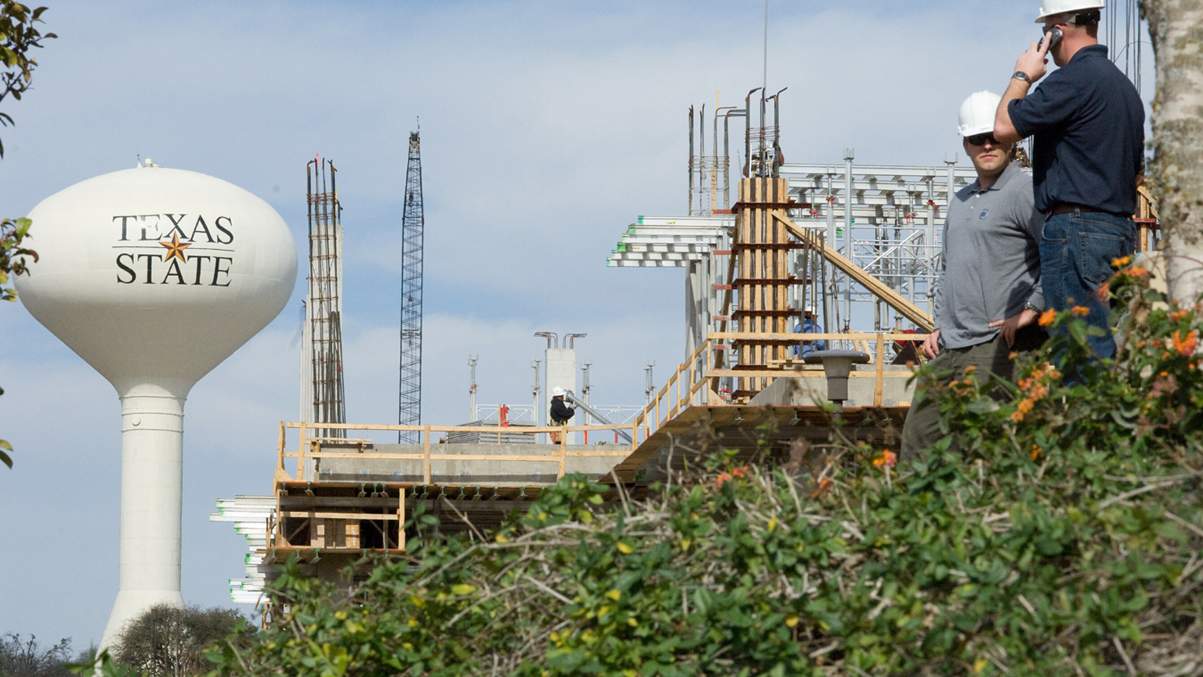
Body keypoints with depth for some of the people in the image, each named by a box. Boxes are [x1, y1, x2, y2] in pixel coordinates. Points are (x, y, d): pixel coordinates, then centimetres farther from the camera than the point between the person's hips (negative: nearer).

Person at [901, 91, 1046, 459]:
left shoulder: (1024, 191, -7)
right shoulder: (960, 201, 21)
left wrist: (1030, 311, -16)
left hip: (998, 344, -9)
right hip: (950, 346, 9)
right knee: (918, 436, 8)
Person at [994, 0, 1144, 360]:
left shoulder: (1076, 78, -12)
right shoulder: (1122, 84, 19)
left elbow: (1004, 127, -11)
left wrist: (1022, 76, 5)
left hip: (1077, 228, -9)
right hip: (1121, 231, 9)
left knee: (1083, 357, -12)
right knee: (1111, 353, 8)